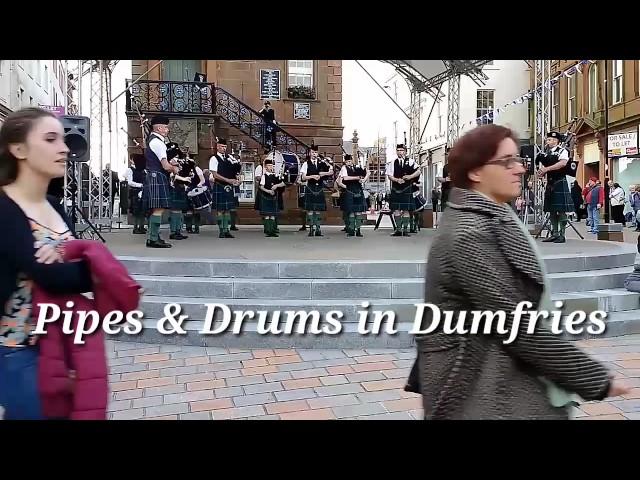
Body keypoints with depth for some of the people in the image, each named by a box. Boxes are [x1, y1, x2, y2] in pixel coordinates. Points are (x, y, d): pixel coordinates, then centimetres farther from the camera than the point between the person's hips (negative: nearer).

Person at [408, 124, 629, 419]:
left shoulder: (485, 220, 9)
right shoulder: (471, 235, -23)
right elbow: (518, 326, -25)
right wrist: (598, 379, -17)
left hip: (501, 382, 9)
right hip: (483, 395, -9)